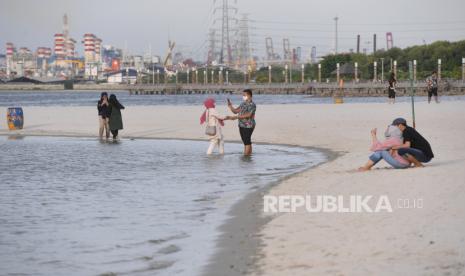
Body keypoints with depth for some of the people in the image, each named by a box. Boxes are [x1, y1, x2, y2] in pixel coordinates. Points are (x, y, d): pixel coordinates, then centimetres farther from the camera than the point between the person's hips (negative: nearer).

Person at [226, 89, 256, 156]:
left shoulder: (252, 105, -12)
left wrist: (236, 117, -29)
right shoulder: (243, 104, 14)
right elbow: (235, 111, 15)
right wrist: (230, 106, -4)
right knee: (245, 141, 11)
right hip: (241, 125, 8)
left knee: (247, 141, -8)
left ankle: (246, 155, -6)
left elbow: (248, 115, -24)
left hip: (248, 126, -8)